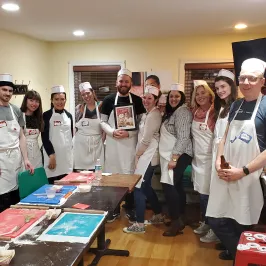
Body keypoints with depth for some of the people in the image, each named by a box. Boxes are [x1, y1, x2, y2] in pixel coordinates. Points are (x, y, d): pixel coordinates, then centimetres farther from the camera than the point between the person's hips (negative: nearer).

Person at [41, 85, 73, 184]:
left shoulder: (69, 115, 12)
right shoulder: (46, 115, -3)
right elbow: (45, 137, -8)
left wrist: (71, 152, 12)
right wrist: (51, 155, -13)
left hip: (67, 154, 4)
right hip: (52, 154, -4)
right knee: (52, 184, -5)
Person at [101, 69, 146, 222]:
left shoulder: (137, 100, 1)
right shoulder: (108, 100, 2)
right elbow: (103, 122, 4)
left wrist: (129, 133, -14)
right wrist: (112, 132, -14)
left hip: (130, 143, 0)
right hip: (112, 143, 1)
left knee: (129, 175, 6)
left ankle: (130, 208, 22)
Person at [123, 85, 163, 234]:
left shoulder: (154, 115, -15)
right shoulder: (148, 114, 15)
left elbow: (146, 139, -17)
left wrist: (137, 154, -6)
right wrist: (139, 154, 8)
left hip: (148, 155, -10)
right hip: (146, 154, 10)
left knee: (138, 188, -7)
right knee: (146, 187, 17)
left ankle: (139, 224, 0)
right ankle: (159, 216, 30)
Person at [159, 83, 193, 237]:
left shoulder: (183, 111, -12)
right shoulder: (172, 112, 18)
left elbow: (183, 138, -20)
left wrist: (174, 158, -23)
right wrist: (171, 157, 10)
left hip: (179, 155, -9)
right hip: (172, 155, 9)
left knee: (169, 185, -12)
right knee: (176, 186, 12)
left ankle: (176, 222, -3)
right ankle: (181, 219, 20)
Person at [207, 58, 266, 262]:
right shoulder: (236, 105, 10)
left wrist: (243, 171, -16)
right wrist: (218, 161, 2)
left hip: (248, 178, -6)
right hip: (225, 175, 6)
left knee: (243, 226, 8)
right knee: (217, 222, 10)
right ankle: (238, 255, 33)